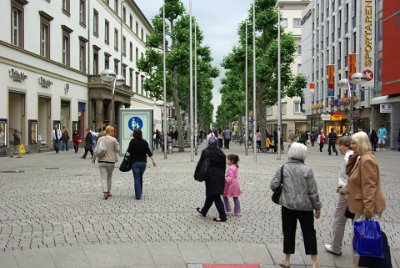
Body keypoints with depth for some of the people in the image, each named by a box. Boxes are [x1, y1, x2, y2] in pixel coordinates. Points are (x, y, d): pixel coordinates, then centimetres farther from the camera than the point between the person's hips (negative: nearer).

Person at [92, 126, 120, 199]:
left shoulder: (100, 139, -1)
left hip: (102, 161, 1)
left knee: (104, 177, 2)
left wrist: (94, 158, 12)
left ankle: (105, 193, -9)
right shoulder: (113, 140, -9)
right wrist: (118, 144, 16)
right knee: (109, 177, 17)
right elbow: (117, 150, -2)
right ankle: (108, 191, 25)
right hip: (111, 161, -1)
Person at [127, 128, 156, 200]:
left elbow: (129, 151, -9)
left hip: (135, 162, -3)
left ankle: (138, 195, -5)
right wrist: (153, 160, 3)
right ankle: (140, 193, 25)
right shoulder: (144, 142, 1)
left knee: (136, 179, -1)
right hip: (143, 162, 4)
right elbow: (148, 152, 0)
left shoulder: (132, 141, -9)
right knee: (140, 178, 18)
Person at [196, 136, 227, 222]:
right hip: (220, 176, 5)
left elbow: (200, 164, -7)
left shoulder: (205, 152, -8)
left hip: (211, 177, -5)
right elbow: (224, 166, 9)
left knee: (216, 197, -2)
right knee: (211, 194, 17)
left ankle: (222, 216, -5)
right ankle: (204, 211, 33)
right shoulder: (221, 153, 5)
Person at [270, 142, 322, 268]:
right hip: (305, 206, -1)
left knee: (288, 232, 12)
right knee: (309, 232, 11)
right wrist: (317, 207, 4)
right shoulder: (307, 170, -8)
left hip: (288, 205, 1)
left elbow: (274, 185, -8)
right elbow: (313, 192, -6)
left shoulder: (283, 168, -5)